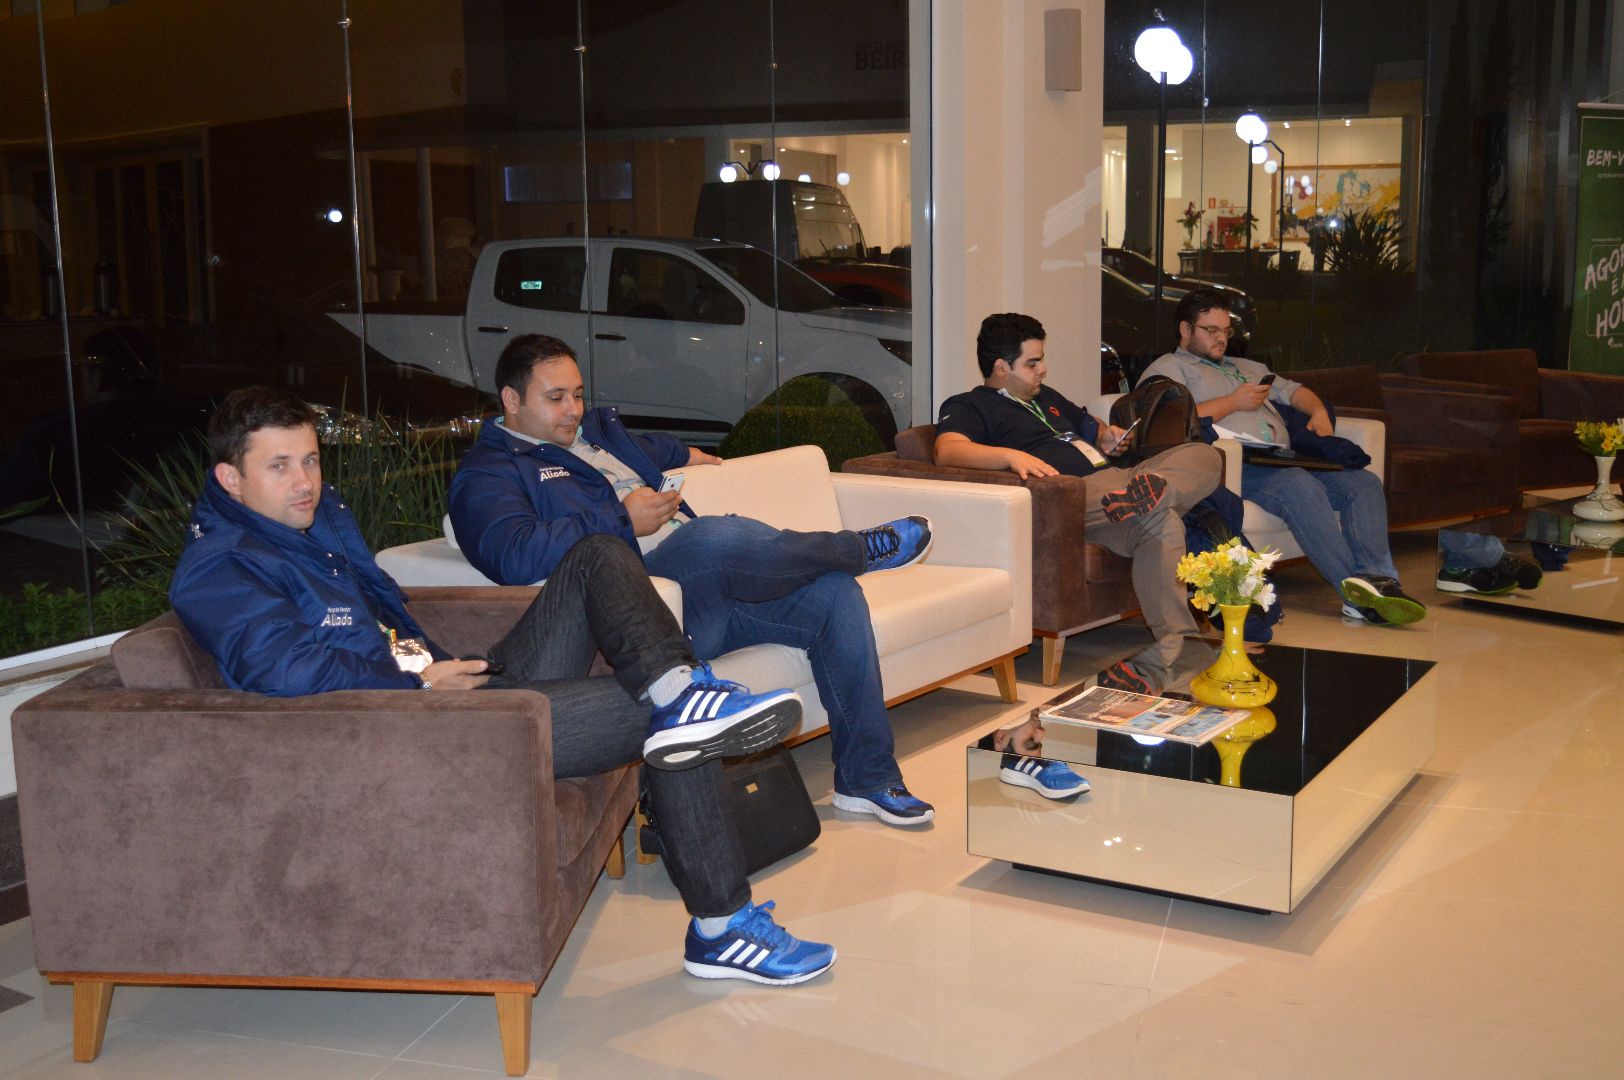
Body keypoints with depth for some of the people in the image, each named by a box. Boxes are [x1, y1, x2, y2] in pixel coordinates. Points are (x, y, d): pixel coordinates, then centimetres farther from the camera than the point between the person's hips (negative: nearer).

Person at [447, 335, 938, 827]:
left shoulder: (595, 431, 28)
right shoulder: (487, 475, -1)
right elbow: (515, 557, -22)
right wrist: (624, 521, -16)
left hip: (717, 586, 9)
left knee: (834, 594, -9)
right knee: (715, 536, -37)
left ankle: (868, 779, -3)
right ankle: (861, 549, -8)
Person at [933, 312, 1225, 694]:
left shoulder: (1045, 397, 32)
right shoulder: (968, 406, 3)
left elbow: (1088, 425, 47)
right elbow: (947, 450, -19)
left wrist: (1106, 436, 20)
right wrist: (1010, 455, -37)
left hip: (1114, 477, 10)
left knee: (1205, 455, -12)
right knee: (1161, 521, -34)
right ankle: (1169, 649, -37)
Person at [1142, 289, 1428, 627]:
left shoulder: (1245, 367, 37)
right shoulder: (1168, 368, 11)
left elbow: (1290, 389, 35)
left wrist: (1318, 411, 12)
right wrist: (1233, 402, -2)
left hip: (1284, 460, 8)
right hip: (1235, 465, -8)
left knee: (1365, 482, -12)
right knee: (1301, 487, -35)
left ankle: (1374, 578, -30)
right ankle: (1357, 593, -40)